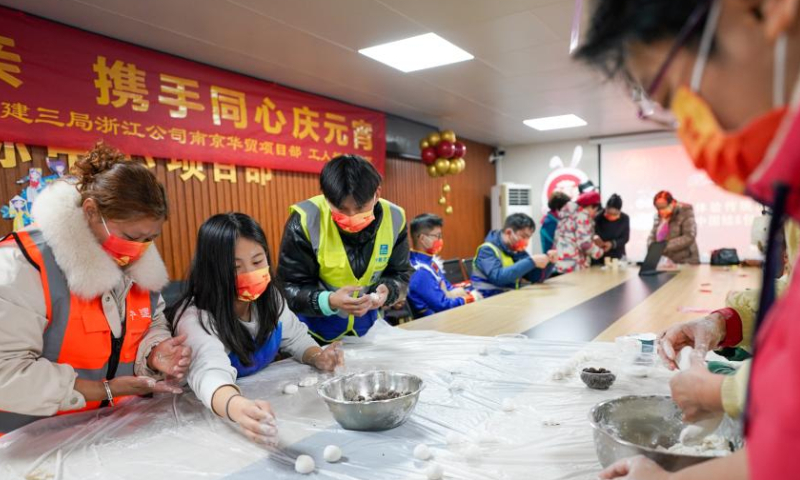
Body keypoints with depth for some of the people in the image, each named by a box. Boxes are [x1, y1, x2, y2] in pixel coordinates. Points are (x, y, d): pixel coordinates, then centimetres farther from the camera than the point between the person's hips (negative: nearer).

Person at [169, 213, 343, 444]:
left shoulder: (270, 297, -7)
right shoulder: (195, 317, -25)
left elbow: (296, 338, 8)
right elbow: (210, 372, -42)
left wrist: (317, 357, -12)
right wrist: (237, 407, -62)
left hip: (266, 400, 4)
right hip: (211, 417, -4)